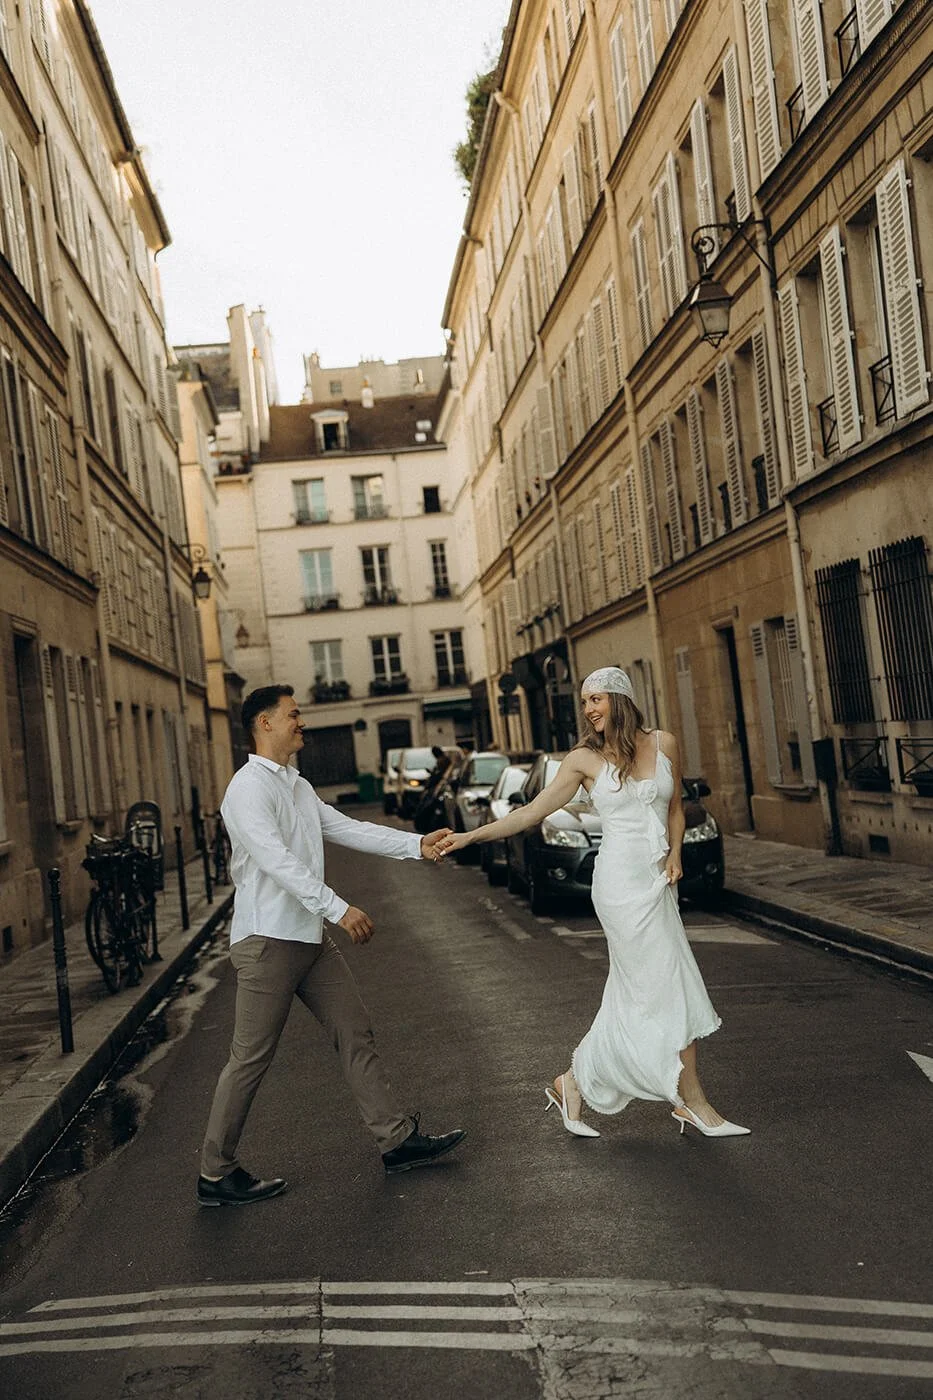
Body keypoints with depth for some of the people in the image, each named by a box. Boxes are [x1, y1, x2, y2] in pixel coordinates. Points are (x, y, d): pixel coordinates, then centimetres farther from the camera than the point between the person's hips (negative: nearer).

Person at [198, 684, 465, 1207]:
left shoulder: (299, 786, 16)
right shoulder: (250, 787, -15)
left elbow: (347, 828, 13)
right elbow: (277, 861, -25)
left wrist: (416, 844, 4)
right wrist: (339, 908, -30)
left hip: (310, 938, 9)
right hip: (268, 941, -9)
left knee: (356, 1032, 11)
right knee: (251, 1059, -1)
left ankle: (398, 1139, 19)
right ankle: (216, 1174, 13)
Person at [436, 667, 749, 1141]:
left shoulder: (664, 744, 7)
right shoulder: (585, 759, -2)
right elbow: (532, 812, 0)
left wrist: (675, 853, 2)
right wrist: (470, 836, -6)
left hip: (658, 882, 5)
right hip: (622, 883, -5)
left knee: (633, 999, 7)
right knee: (667, 990, -3)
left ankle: (574, 1083, 21)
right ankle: (694, 1104, 9)